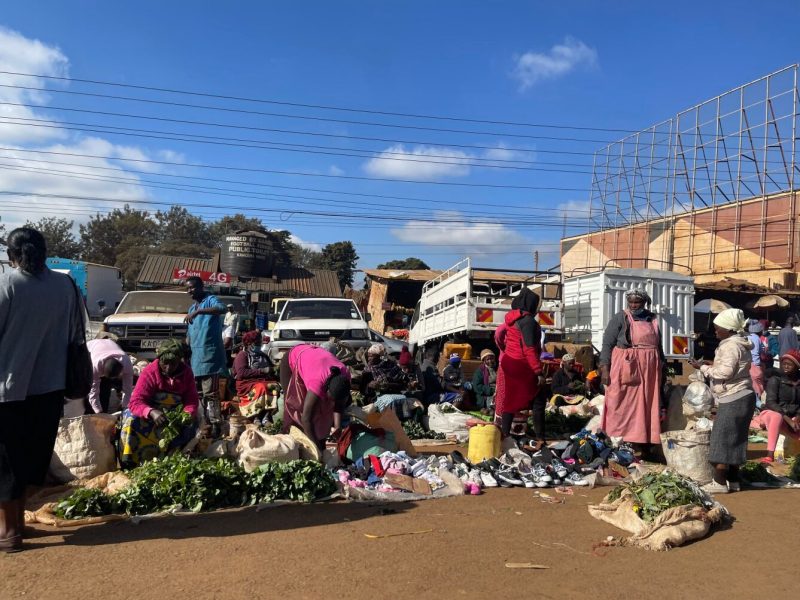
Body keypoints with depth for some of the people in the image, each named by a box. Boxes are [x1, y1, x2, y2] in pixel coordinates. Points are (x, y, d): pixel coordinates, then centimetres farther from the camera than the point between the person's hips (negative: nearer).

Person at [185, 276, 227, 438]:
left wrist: (198, 311, -35)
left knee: (210, 392, -10)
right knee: (199, 393, 11)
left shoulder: (210, 300, -4)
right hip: (195, 357, 9)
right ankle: (205, 423, 19)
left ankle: (216, 425, -7)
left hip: (209, 355, -9)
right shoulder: (191, 308, 21)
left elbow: (222, 309, -29)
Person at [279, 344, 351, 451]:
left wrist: (337, 424, -25)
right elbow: (306, 419, -41)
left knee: (322, 407, -3)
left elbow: (339, 403, -11)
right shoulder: (318, 382, -45)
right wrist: (316, 447, -39)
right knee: (295, 407, -11)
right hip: (292, 360, -5)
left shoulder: (345, 376, -28)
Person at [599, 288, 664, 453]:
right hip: (625, 369, -5)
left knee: (646, 407, 7)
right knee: (623, 407, -3)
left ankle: (643, 442, 15)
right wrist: (604, 369, -13)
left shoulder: (652, 319, 13)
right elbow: (607, 344, -5)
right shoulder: (620, 318, -2)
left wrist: (662, 368, 19)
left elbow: (658, 345, 22)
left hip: (649, 370, 5)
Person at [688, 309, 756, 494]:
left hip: (733, 400, -10)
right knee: (734, 440, 13)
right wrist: (711, 366, 12)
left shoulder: (730, 346, -16)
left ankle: (719, 482, -3)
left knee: (723, 439, -6)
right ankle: (733, 480, 19)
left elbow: (725, 372, -23)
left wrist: (702, 367, -14)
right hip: (740, 398, 10)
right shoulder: (739, 344, 16)